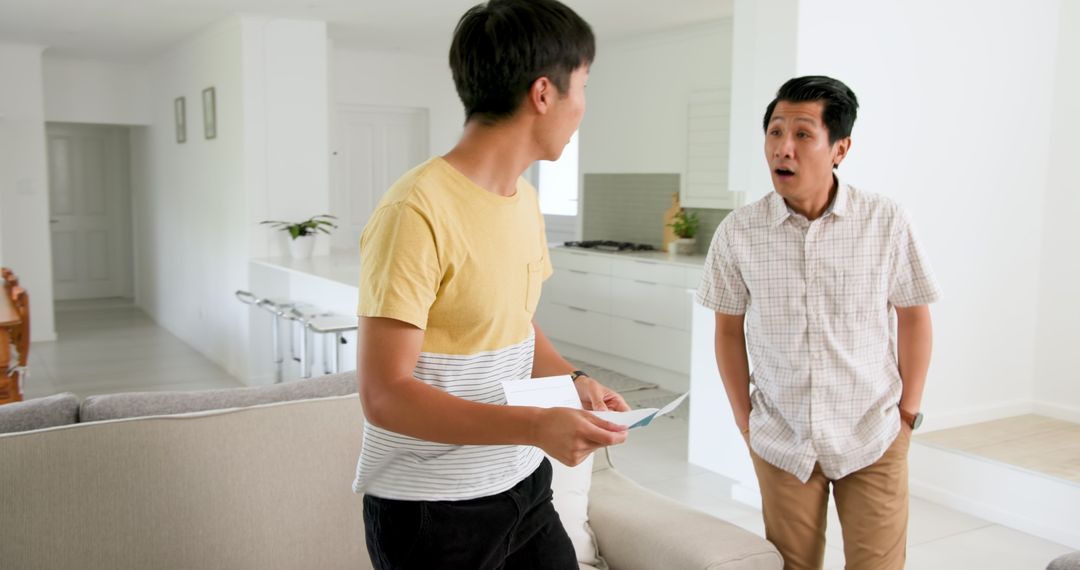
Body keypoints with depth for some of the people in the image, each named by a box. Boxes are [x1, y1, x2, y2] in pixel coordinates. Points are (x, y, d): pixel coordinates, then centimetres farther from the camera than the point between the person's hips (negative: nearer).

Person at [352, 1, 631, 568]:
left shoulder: (525, 200, 4)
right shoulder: (417, 212, -22)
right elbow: (384, 396, -23)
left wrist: (573, 379, 0)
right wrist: (534, 425, -30)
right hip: (429, 509, -7)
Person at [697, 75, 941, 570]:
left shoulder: (886, 223, -11)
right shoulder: (738, 232, -8)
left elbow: (913, 316, 1)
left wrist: (909, 410, 3)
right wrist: (744, 418, 4)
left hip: (873, 438, 0)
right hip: (780, 441, 1)